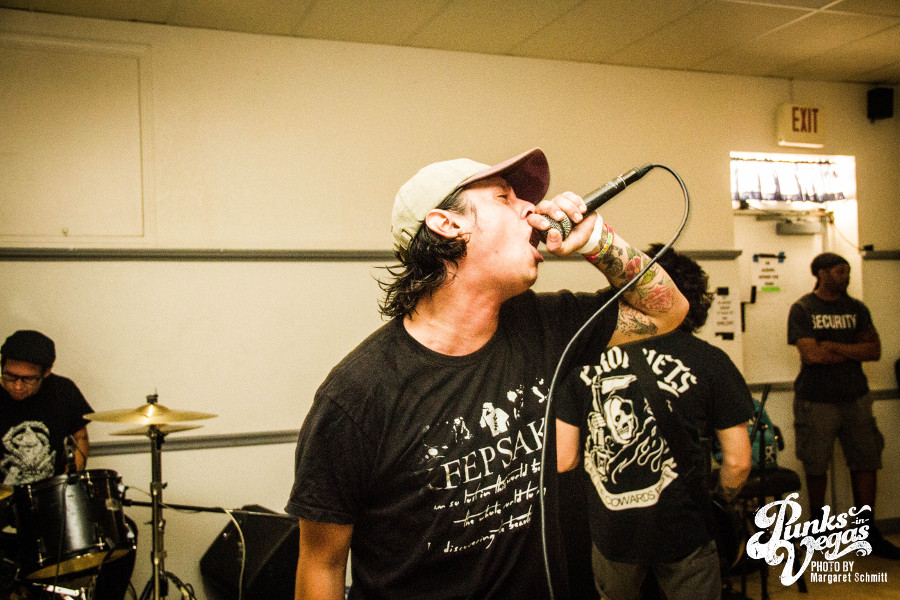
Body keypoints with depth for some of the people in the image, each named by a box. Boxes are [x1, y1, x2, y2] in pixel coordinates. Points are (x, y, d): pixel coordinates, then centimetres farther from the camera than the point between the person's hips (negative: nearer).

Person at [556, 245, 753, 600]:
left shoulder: (585, 357, -8)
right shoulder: (709, 361, -11)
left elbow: (563, 458, -5)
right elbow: (737, 462, -7)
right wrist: (721, 502, 15)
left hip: (609, 534, 3)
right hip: (683, 532, -2)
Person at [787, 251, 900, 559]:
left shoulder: (856, 308, 11)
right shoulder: (802, 309, -3)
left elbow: (875, 349, 0)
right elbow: (811, 354, -14)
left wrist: (834, 346, -13)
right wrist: (854, 352, -4)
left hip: (855, 398, 4)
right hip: (816, 400, -4)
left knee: (866, 461, 3)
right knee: (816, 465, 5)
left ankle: (867, 530, 13)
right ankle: (816, 520, 25)